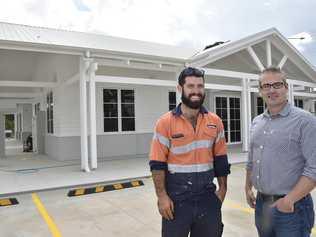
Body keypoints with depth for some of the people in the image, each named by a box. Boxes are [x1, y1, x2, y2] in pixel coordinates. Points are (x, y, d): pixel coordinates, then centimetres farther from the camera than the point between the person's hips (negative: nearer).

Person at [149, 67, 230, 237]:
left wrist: (222, 188, 6)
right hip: (176, 199, -3)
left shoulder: (215, 122, 2)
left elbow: (220, 159, 8)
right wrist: (162, 196, -11)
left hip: (208, 198, 4)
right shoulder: (165, 123, -9)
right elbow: (158, 164, -9)